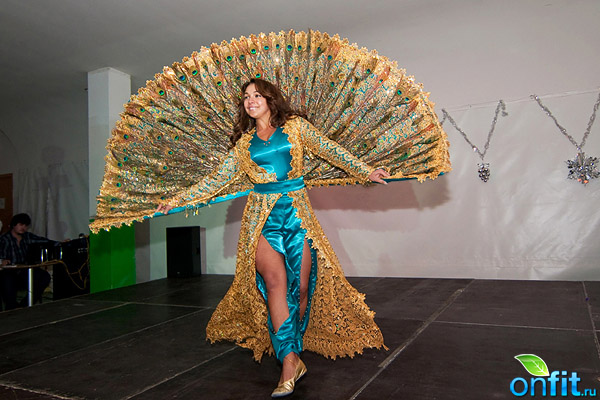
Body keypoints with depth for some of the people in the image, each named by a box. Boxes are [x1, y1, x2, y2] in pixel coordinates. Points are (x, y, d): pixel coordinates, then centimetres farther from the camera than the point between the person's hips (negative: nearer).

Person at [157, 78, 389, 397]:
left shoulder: (295, 126, 9)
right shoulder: (243, 143, 14)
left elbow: (331, 151, 9)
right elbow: (217, 180, 14)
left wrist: (366, 172, 5)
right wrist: (178, 199, 11)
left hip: (297, 212, 0)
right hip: (262, 215, 1)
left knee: (301, 286, -3)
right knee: (275, 281, -16)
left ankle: (291, 349, 18)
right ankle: (290, 360, -13)